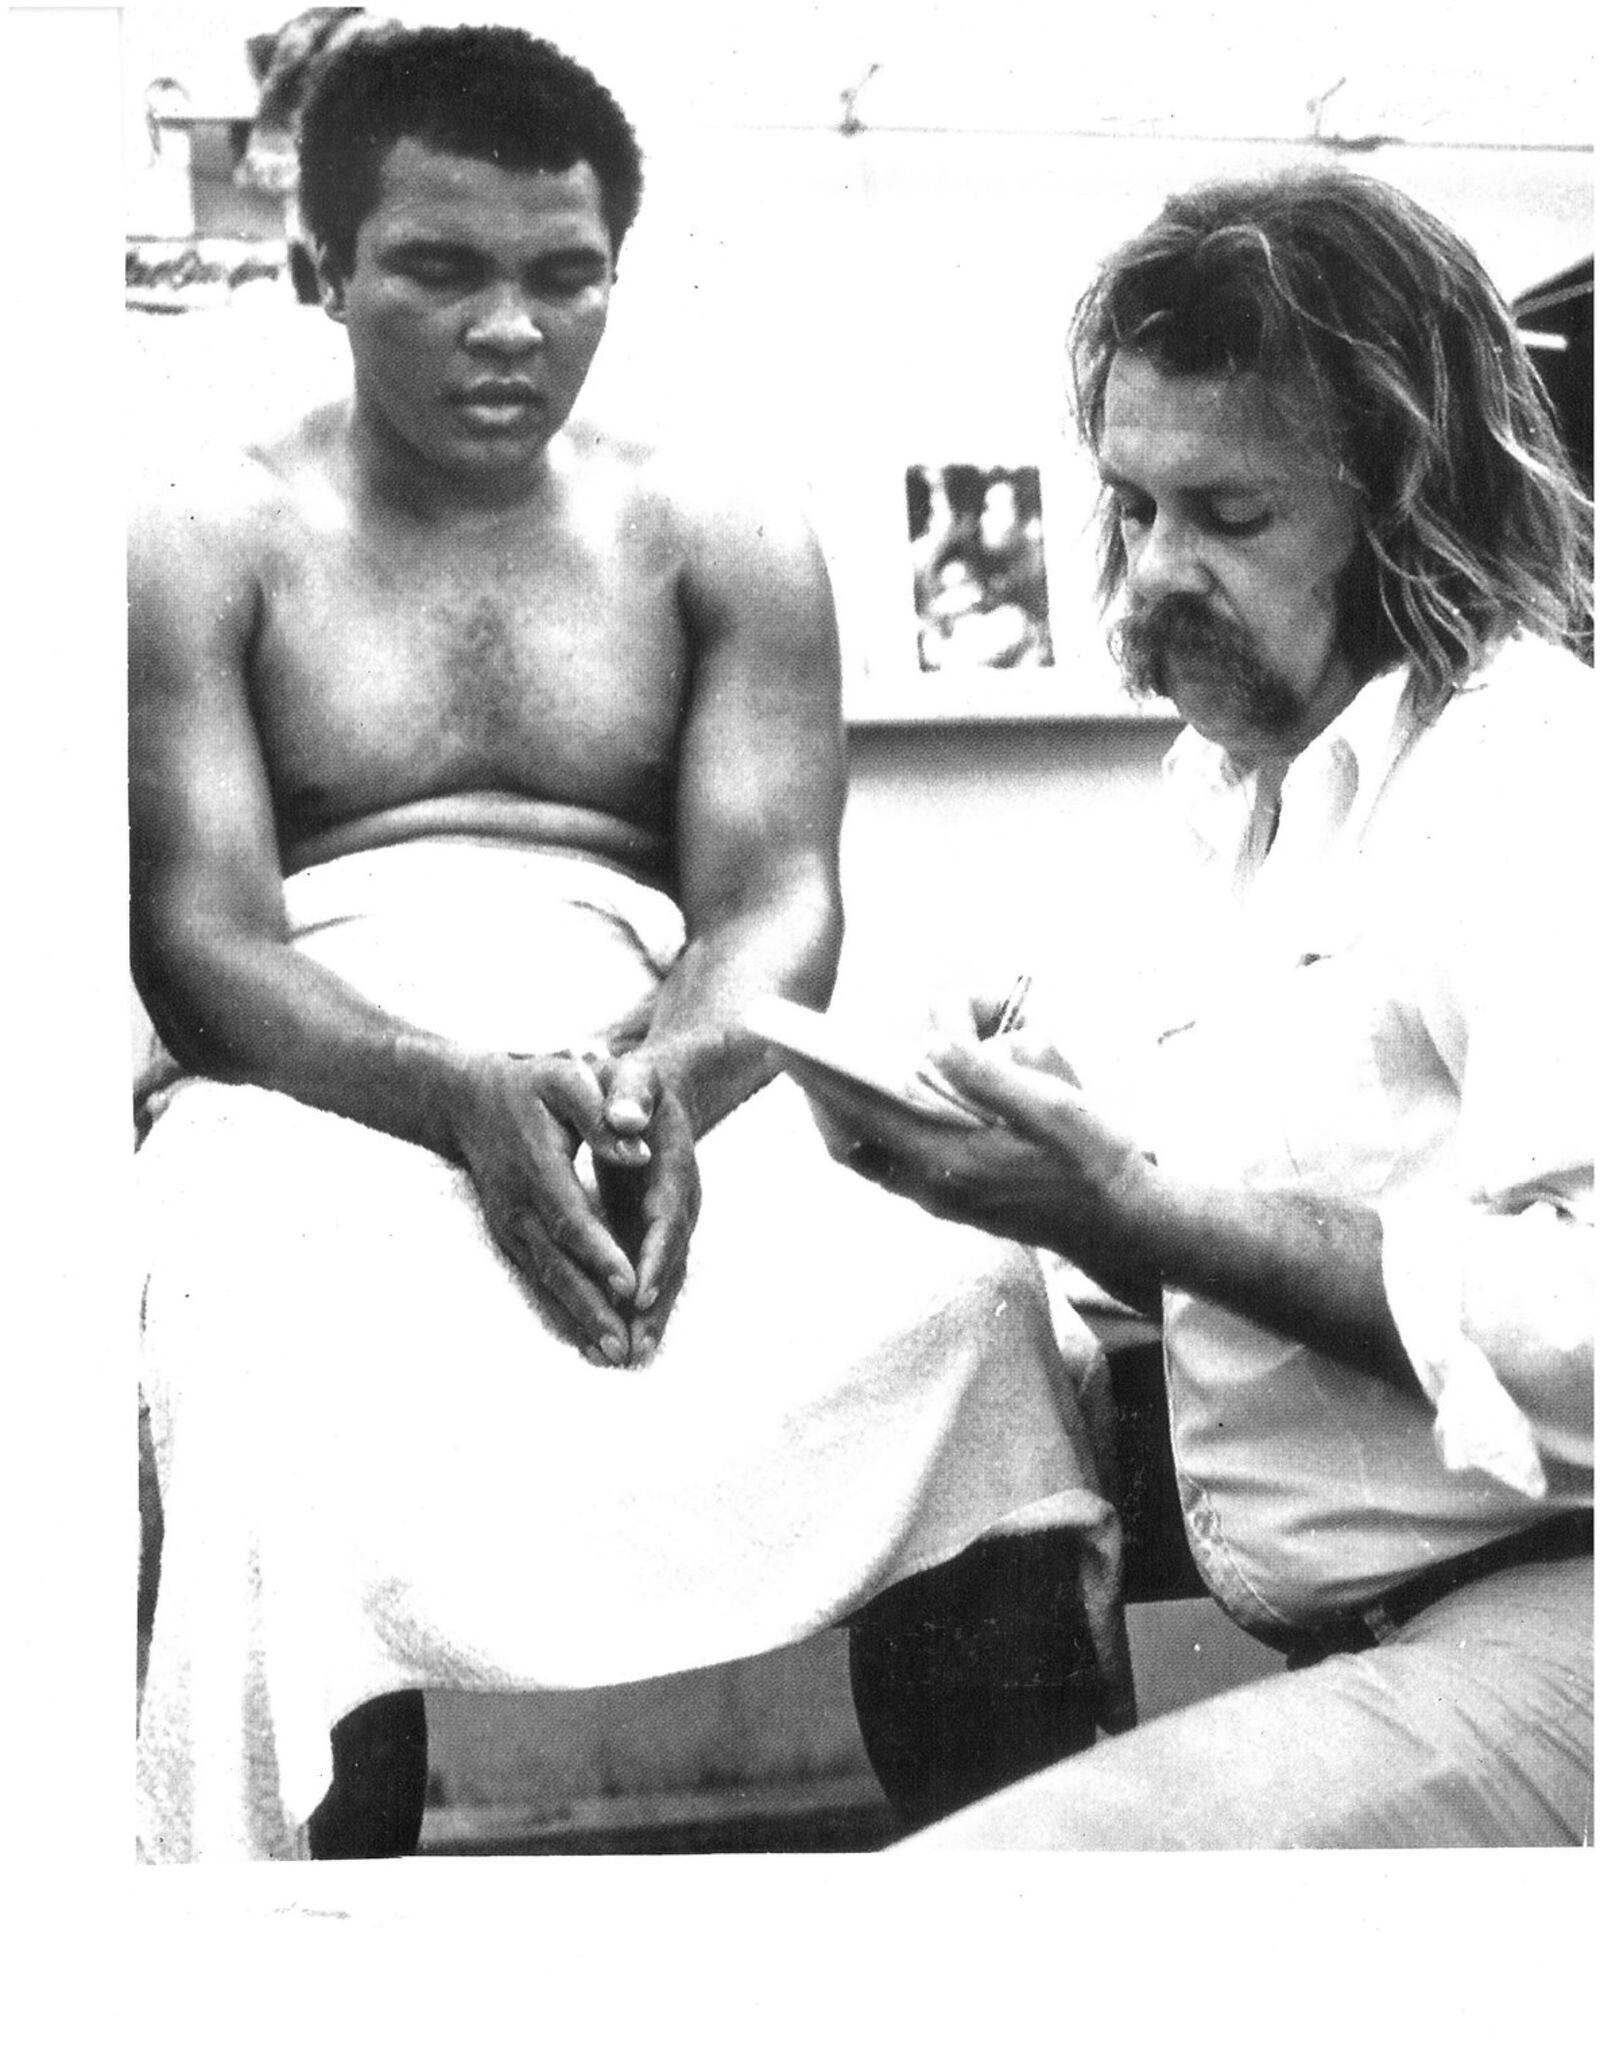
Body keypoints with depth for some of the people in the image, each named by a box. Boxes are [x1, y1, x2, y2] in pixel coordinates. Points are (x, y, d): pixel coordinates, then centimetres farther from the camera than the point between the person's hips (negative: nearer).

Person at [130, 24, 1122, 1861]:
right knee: (288, 1409, -36)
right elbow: (199, 936, -4)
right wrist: (468, 1097, -24)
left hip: (682, 1081, 2)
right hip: (325, 1097, -1)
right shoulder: (200, 541, 7)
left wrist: (663, 1080, -23)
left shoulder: (722, 538, 13)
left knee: (963, 1288, -29)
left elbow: (778, 896, 2)